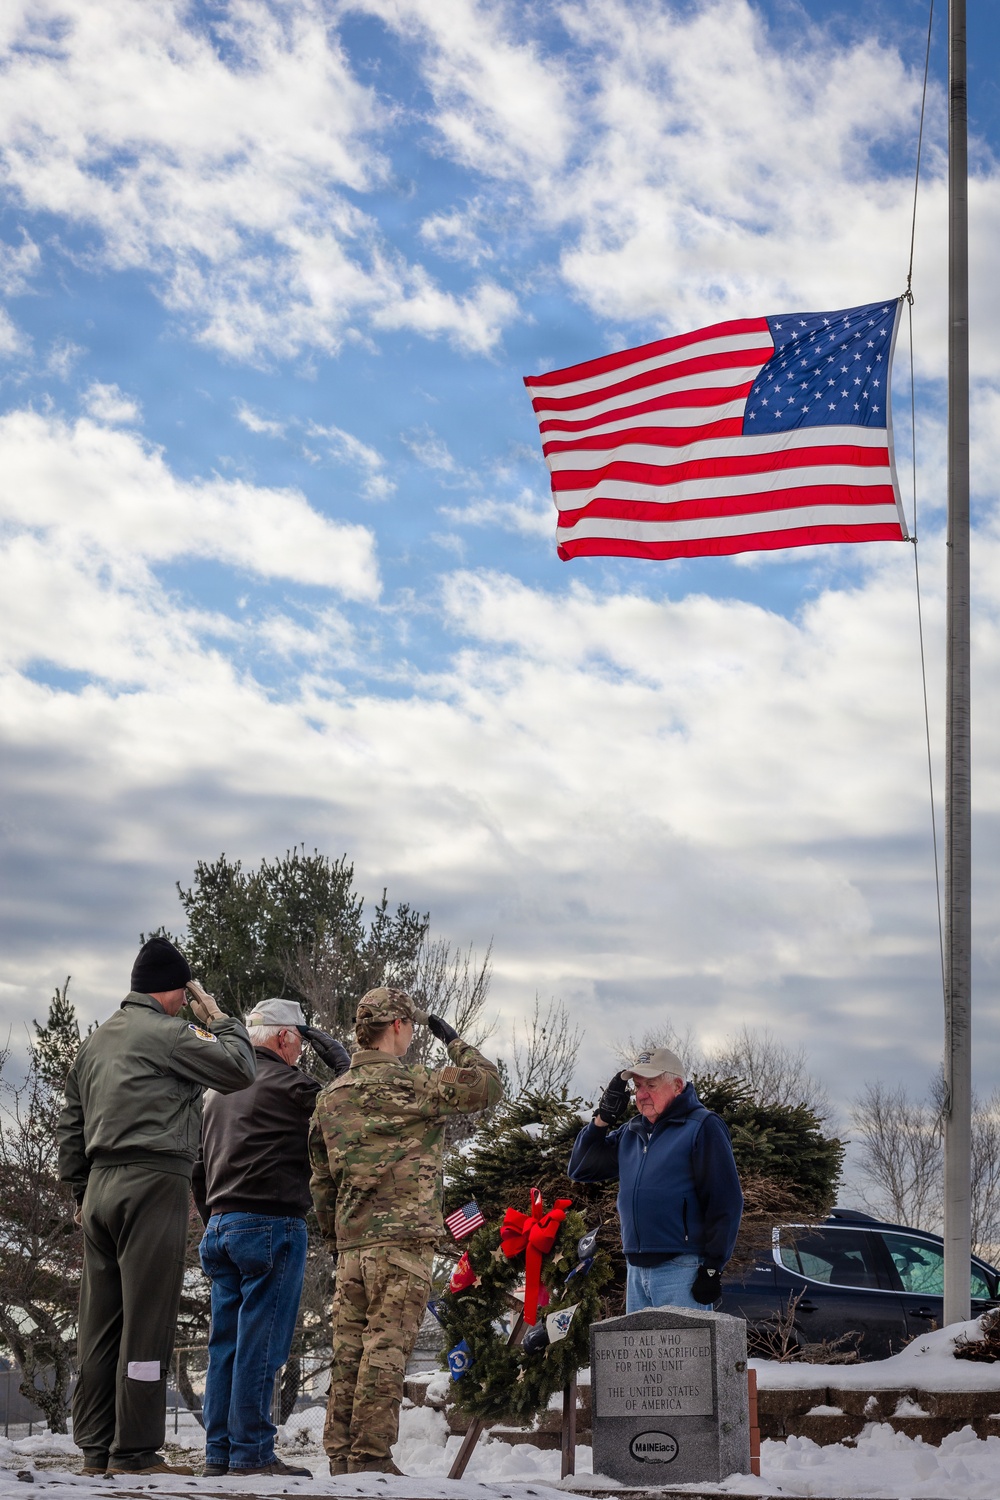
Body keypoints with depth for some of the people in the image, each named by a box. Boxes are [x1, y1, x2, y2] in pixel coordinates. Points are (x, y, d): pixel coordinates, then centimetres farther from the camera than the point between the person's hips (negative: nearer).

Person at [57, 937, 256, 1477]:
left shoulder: (94, 1042, 20)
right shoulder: (167, 1033, -6)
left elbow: (70, 1128, 22)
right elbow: (239, 1069, -8)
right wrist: (221, 1021, 7)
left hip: (99, 1188, 8)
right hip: (153, 1183, -8)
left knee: (100, 1322, 9)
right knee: (147, 1320, -7)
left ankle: (94, 1448, 11)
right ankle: (135, 1452, -7)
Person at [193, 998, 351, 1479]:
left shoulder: (218, 1089, 19)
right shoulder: (287, 1084, -8)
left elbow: (199, 1165, 22)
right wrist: (336, 1054, 8)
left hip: (221, 1225, 8)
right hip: (271, 1224, -8)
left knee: (225, 1344, 8)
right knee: (260, 1344, -6)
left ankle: (219, 1456, 9)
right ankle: (252, 1454, -6)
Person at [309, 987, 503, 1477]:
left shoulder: (331, 1096, 13)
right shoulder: (411, 1086, -9)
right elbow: (487, 1085, -4)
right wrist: (454, 1041, 9)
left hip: (351, 1244, 7)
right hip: (403, 1239, -7)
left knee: (348, 1350, 9)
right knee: (386, 1347, -6)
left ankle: (341, 1455, 12)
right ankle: (370, 1455, -6)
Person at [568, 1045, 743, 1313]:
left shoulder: (702, 1127, -5)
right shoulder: (630, 1133, 17)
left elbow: (726, 1203, -9)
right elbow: (579, 1169, 19)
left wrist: (713, 1268, -13)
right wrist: (603, 1118, 6)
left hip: (682, 1271, -7)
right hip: (637, 1271, 7)